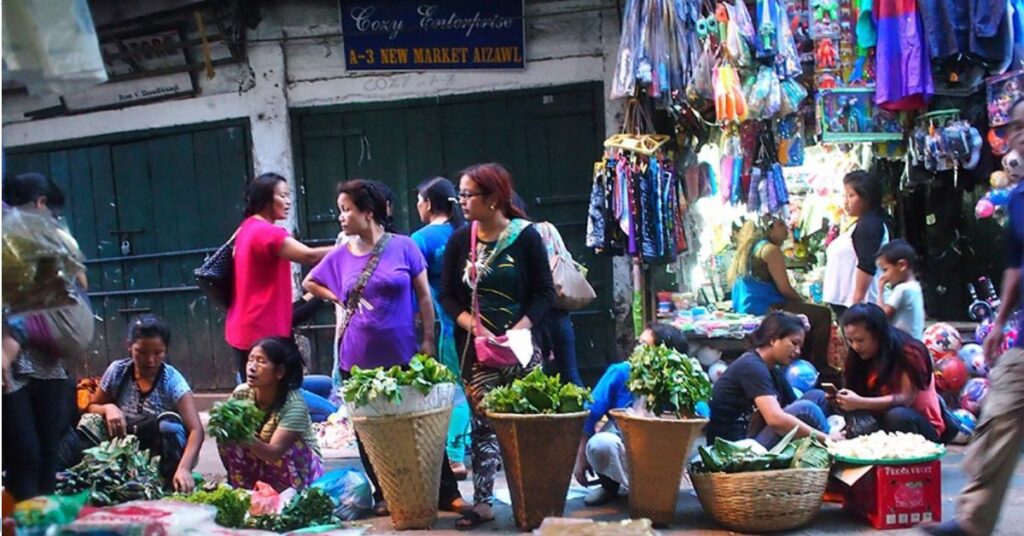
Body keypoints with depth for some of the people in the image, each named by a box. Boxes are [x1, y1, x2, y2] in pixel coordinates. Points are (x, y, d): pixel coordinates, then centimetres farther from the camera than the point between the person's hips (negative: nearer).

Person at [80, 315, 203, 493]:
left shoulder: (172, 380, -17)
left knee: (169, 422, -33)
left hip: (163, 454, -2)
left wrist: (184, 468, -45)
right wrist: (108, 408, -19)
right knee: (89, 421, -19)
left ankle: (171, 487, -25)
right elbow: (91, 407, 6)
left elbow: (196, 430, -27)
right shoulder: (117, 371, -8)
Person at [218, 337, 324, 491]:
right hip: (261, 466, 4)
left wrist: (246, 438, -54)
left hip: (301, 467, -4)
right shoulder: (241, 393, -14)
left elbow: (275, 453, -37)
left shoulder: (294, 404, -29)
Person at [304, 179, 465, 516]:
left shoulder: (403, 247, -5)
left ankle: (447, 493, 10)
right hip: (358, 358, 3)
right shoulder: (340, 256, 3)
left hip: (403, 355, -3)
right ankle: (384, 495, 23)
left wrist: (428, 340, -5)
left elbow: (424, 296, -1)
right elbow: (310, 283, 20)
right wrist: (340, 300, 6)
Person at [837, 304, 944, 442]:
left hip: (923, 426, -4)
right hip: (881, 421, 4)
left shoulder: (909, 352, -16)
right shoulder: (859, 356, 1)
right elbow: (858, 393, -3)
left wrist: (860, 403, -34)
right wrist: (842, 399, -27)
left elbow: (906, 399, -25)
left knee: (897, 416, -36)